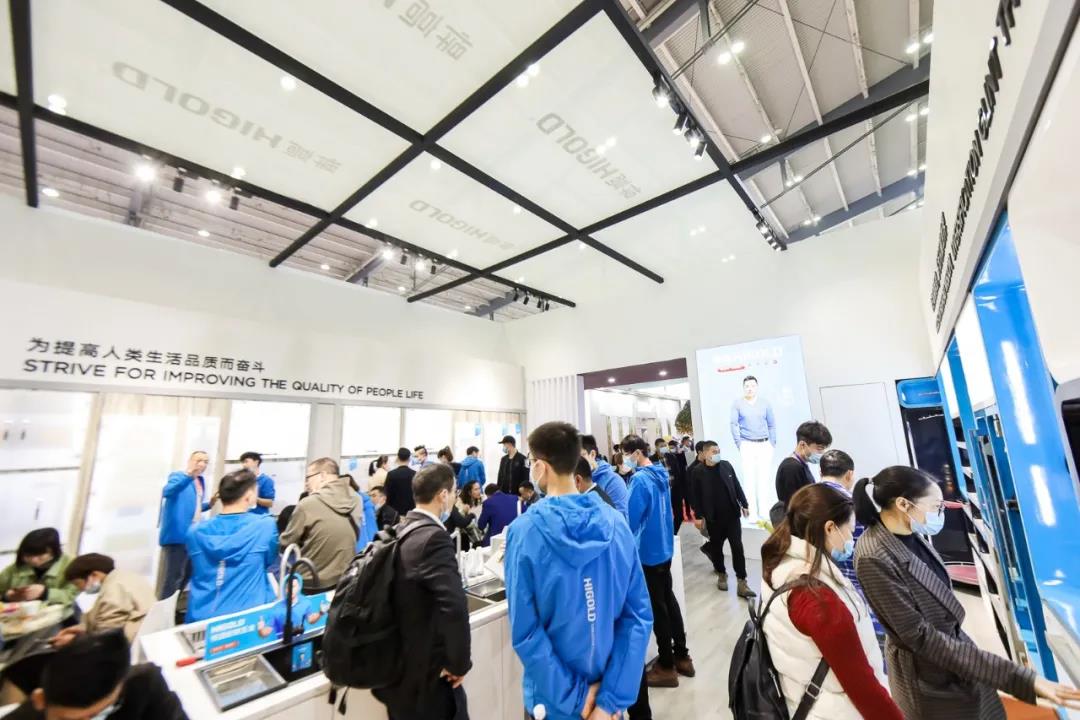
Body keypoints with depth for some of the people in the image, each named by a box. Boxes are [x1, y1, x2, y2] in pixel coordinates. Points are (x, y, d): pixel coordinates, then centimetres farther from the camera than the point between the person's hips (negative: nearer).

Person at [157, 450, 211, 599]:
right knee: (171, 577, -2)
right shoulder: (178, 476, -8)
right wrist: (188, 475, -46)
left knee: (187, 575, 18)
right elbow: (167, 491, -32)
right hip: (177, 535, -8)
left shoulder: (201, 481, 14)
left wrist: (210, 504, 5)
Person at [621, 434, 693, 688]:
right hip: (664, 546, 8)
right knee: (668, 600, 20)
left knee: (656, 607, 6)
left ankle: (667, 666, 21)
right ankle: (682, 656, 33)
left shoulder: (639, 479, -25)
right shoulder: (661, 475, 3)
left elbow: (631, 518, -24)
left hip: (648, 551, -8)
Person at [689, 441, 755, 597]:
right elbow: (696, 495, -7)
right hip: (713, 518, -2)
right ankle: (721, 575, 34)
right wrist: (699, 516, -7)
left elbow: (737, 486, 8)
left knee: (737, 547, 1)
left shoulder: (726, 465, 0)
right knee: (716, 548, 13)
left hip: (732, 514, 2)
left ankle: (742, 583, 9)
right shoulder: (698, 471, -10)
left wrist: (744, 504, 5)